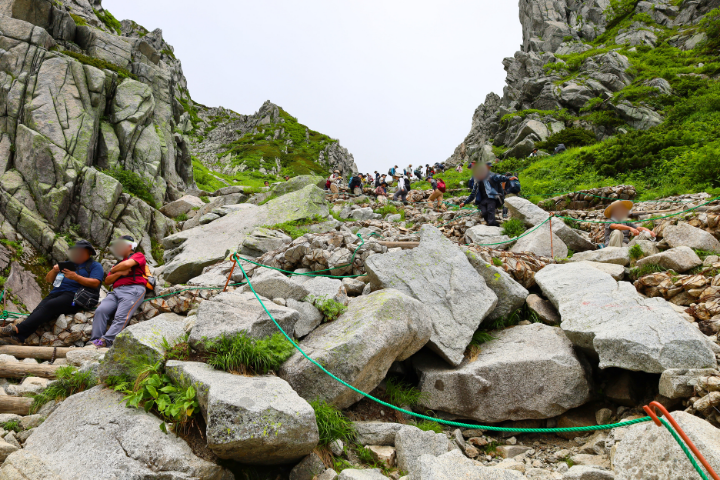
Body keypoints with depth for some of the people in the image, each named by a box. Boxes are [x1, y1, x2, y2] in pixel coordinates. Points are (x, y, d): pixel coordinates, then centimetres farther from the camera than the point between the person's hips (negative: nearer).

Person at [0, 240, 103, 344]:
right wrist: (54, 271, 5)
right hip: (56, 292, 6)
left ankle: (18, 329, -40)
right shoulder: (67, 264, 31)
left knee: (50, 305, -31)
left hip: (73, 295, -6)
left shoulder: (95, 266, 12)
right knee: (39, 309, -23)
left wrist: (76, 277, -17)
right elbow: (48, 279, 27)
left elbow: (95, 283, -7)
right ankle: (18, 338, -38)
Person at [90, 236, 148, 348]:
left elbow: (127, 264, -5)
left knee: (121, 317, -25)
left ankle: (104, 342, -39)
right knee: (101, 310, -22)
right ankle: (94, 341, -29)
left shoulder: (139, 256, 18)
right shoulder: (119, 263, 36)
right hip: (116, 291, 6)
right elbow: (107, 281, 24)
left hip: (133, 289, -6)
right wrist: (120, 273, 5)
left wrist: (113, 270, 13)